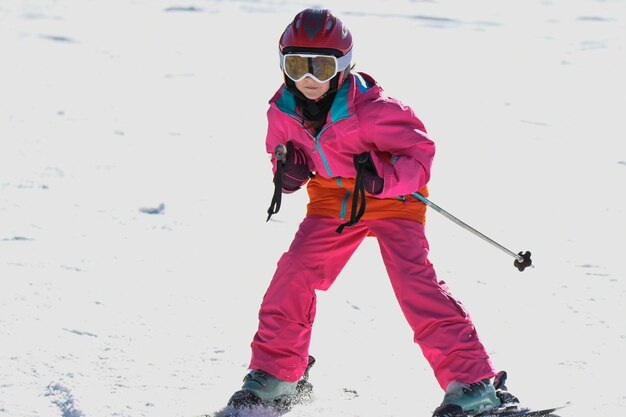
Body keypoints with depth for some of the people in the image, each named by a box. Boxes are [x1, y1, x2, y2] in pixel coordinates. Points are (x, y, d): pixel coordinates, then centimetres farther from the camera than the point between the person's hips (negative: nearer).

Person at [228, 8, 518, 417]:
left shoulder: (370, 108, -28)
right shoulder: (283, 111, -10)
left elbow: (420, 150, -20)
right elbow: (282, 152, 10)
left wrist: (382, 178, -37)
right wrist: (288, 171, -13)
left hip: (392, 199, -6)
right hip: (332, 201, 6)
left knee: (414, 280, -20)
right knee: (294, 274, -5)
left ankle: (473, 382, -22)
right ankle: (274, 372, 14)